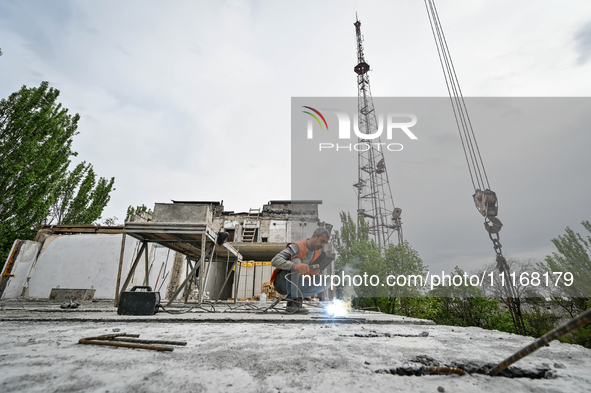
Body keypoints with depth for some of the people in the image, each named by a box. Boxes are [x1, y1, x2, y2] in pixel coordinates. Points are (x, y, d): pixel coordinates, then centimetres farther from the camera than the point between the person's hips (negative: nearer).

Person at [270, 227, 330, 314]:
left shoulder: (317, 253, 2)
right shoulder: (297, 247, -22)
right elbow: (274, 261, -34)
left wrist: (312, 271, -13)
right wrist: (295, 266, -50)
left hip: (293, 285, 7)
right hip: (280, 281, -7)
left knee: (320, 286, -7)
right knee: (296, 260, -32)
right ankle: (292, 302, -32)